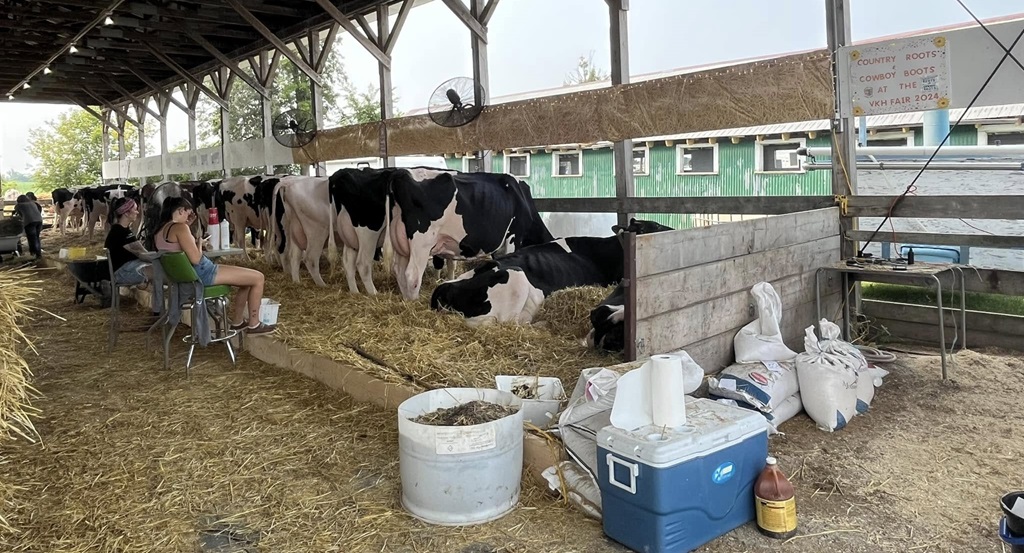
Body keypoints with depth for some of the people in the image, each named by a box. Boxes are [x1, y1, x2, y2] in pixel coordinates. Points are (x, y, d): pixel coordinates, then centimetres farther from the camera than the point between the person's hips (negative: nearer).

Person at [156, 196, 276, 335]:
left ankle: (237, 322, 28)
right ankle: (254, 325, 4)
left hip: (190, 274, 11)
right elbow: (196, 259, -25)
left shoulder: (160, 231, 10)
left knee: (248, 277, 23)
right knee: (257, 278, -5)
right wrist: (199, 242, -6)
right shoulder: (179, 227, -19)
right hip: (201, 273, -11)